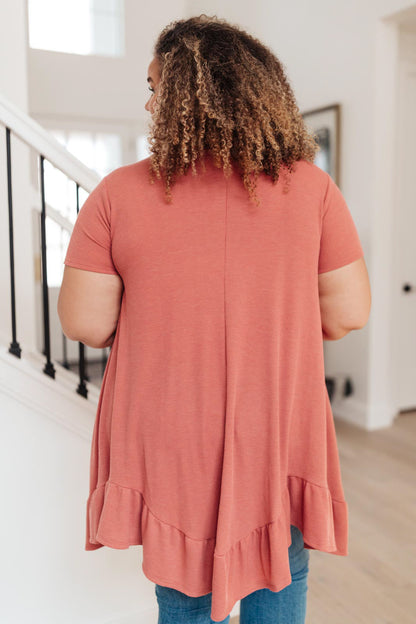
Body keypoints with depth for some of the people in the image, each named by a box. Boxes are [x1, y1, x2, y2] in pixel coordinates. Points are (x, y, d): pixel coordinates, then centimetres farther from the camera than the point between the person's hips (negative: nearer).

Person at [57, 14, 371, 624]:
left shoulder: (118, 194, -12)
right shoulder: (311, 186, -8)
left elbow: (85, 323, -11)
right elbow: (350, 312, -5)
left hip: (167, 444, 0)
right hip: (279, 438, 1)